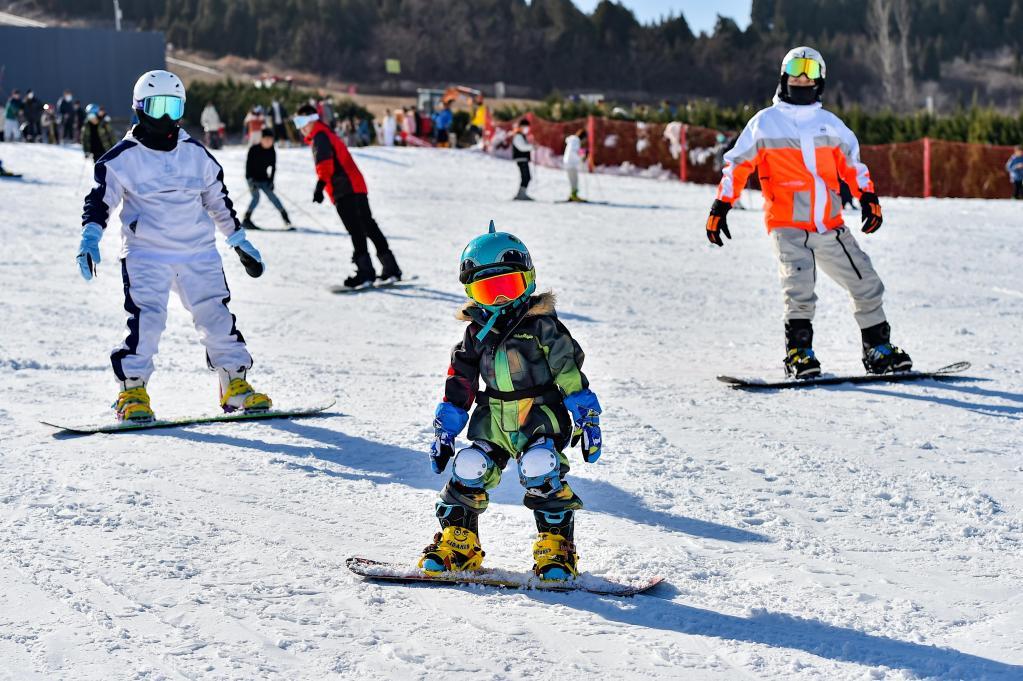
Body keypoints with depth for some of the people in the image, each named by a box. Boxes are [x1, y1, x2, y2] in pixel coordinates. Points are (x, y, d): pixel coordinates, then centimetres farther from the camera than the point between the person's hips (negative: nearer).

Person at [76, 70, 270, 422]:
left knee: (216, 315, 1)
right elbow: (100, 199, 0)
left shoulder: (196, 153, 10)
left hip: (199, 251, 3)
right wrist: (90, 238, -14)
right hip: (145, 253, -3)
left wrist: (239, 241, 21)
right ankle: (132, 391, -6)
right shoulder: (123, 157, 0)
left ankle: (235, 384, 12)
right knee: (146, 319, -15)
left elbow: (218, 199, 19)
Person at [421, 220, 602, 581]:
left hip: (542, 418, -4)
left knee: (539, 469, -28)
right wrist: (443, 434, 12)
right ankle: (457, 542, 2)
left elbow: (570, 376, -4)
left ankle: (556, 547, -16)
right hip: (494, 421, 4)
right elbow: (458, 390, 15)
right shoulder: (476, 335, 11)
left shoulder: (543, 326, -3)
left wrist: (587, 419, -8)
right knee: (469, 469, -16)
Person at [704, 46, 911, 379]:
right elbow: (737, 165, 8)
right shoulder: (765, 123, 6)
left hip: (831, 226, 4)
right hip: (788, 226, -4)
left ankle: (879, 351, 20)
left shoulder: (830, 124, 15)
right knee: (800, 294, -23)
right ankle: (799, 354, -10)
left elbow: (852, 162, 21)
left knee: (868, 286, 6)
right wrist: (720, 207, 2)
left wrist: (868, 197, 5)